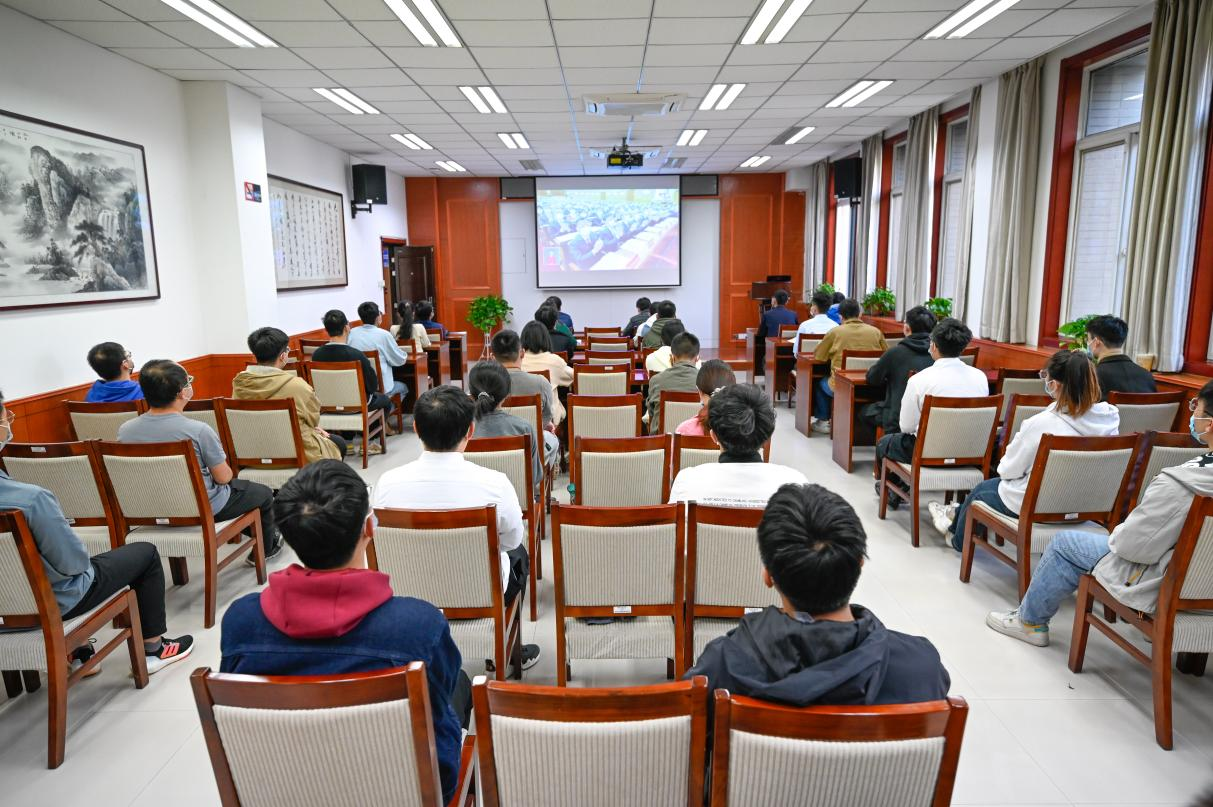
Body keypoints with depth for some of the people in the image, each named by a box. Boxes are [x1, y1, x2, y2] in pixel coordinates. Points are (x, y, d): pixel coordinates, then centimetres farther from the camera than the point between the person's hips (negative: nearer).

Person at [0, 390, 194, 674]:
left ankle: (70, 650, 38)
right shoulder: (31, 498, -37)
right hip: (54, 601, -7)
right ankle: (153, 649, 25)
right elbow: (73, 563, -25)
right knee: (146, 553, 15)